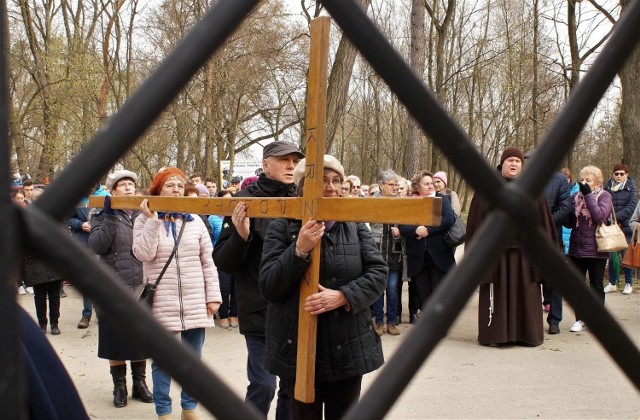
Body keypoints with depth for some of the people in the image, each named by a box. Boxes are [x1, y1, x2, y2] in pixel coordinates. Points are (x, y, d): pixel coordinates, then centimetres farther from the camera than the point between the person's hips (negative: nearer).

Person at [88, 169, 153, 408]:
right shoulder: (103, 215, 2)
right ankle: (119, 386, 19)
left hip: (142, 287, 2)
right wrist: (110, 217, -18)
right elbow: (97, 246, -13)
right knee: (116, 337, 6)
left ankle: (139, 383, 23)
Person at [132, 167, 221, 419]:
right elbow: (143, 254, -15)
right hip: (161, 304, -2)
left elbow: (207, 262, 6)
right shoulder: (145, 221, 1)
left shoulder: (195, 221, 5)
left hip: (195, 304, 2)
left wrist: (213, 296, 1)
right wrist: (152, 219, -17)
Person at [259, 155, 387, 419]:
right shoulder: (282, 228, -4)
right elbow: (268, 287, -11)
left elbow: (378, 272, -3)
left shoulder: (355, 226, 4)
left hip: (349, 347, 3)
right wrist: (299, 249, -24)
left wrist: (343, 295, -19)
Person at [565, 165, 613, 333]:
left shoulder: (604, 196, -4)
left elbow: (600, 215, -21)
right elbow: (569, 222, 8)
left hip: (596, 249, -3)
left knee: (596, 286, 9)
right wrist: (569, 213, -14)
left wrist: (588, 195, -19)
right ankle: (579, 319, 20)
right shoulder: (575, 197, 6)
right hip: (576, 248, 4)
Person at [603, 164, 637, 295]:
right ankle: (612, 283, 16)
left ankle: (628, 284, 15)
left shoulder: (631, 188, 1)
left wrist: (616, 216, -19)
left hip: (626, 226, -2)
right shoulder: (607, 187, 5)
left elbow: (631, 206, -8)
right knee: (611, 256, 5)